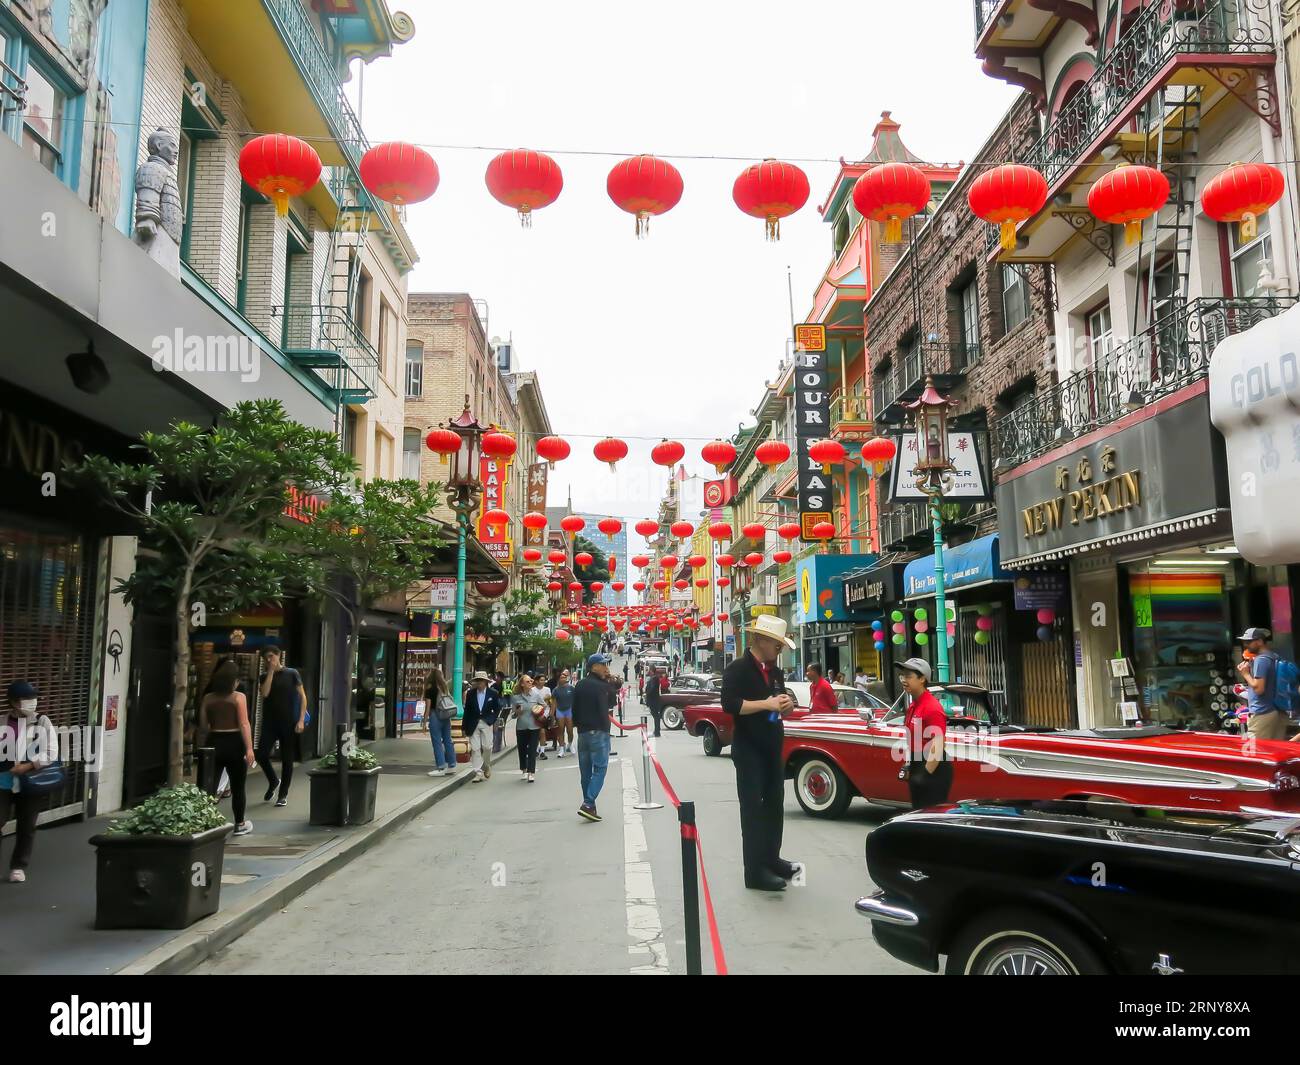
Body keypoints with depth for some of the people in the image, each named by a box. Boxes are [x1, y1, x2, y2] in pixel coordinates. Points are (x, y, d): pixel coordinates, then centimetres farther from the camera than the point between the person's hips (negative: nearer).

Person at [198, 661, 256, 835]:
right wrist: (249, 749, -13)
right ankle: (240, 824, 17)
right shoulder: (239, 697, -6)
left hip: (213, 744, 3)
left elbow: (203, 727, 7)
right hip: (233, 744, -3)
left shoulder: (208, 698, 5)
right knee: (237, 788, 8)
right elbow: (244, 725, -13)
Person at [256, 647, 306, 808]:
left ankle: (283, 795, 13)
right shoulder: (265, 676, 10)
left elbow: (303, 697, -1)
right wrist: (271, 671, -9)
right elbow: (265, 693, -10)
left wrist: (301, 720, -10)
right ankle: (273, 781, 21)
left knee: (287, 759, 2)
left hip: (289, 723, -3)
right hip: (270, 722, 3)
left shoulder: (292, 674, 1)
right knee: (261, 755, -7)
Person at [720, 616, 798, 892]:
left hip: (773, 748, 8)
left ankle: (771, 859, 28)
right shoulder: (738, 669, -13)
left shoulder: (776, 671, 12)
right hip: (748, 750, -8)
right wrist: (765, 704, -24)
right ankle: (755, 872, 0)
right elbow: (730, 704, -25)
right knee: (753, 809, -4)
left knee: (775, 805, 15)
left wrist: (787, 704, -3)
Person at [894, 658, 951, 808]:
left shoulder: (932, 708, -18)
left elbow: (937, 748, -23)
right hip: (917, 767, 9)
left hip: (933, 770, -9)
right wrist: (908, 766, 14)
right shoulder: (913, 706, 9)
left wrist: (926, 775, -22)